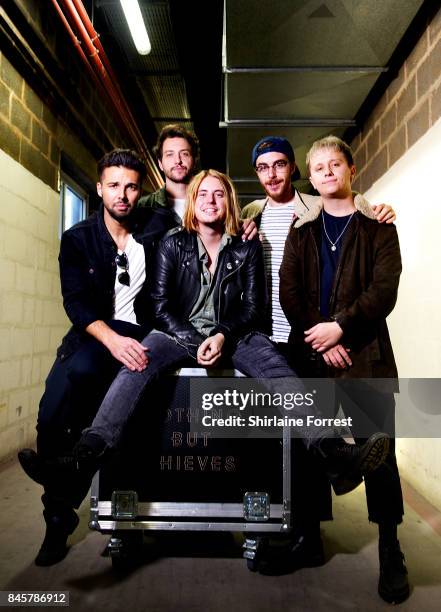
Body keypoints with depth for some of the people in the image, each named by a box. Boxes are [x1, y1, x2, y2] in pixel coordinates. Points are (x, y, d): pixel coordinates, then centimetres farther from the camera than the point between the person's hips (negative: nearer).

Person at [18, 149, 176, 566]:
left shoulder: (158, 227, 2)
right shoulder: (77, 239, 3)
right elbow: (76, 303, -9)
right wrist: (113, 339, -26)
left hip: (141, 333, -2)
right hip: (93, 333, 3)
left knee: (82, 371, -32)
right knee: (52, 414, -16)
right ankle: (58, 516, 8)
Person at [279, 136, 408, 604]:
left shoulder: (378, 227, 8)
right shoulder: (300, 230, 14)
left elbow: (384, 290, -5)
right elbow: (288, 292, 2)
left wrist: (339, 327, -16)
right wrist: (321, 340, -10)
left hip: (364, 353, -2)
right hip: (309, 352, 2)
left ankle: (390, 552, 14)